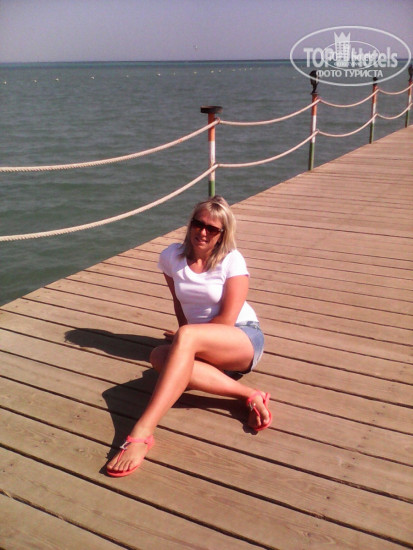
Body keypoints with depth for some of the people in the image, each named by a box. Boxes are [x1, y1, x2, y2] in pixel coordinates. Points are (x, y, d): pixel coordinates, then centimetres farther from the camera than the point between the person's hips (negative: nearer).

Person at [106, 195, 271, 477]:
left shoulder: (231, 260, -7)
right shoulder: (172, 257, 5)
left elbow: (227, 319, -10)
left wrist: (185, 336, -6)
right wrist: (186, 340, 0)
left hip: (245, 340, -4)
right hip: (204, 348, 5)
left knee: (186, 337, -35)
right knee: (160, 357, -29)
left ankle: (142, 432, -45)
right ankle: (249, 395, -32)